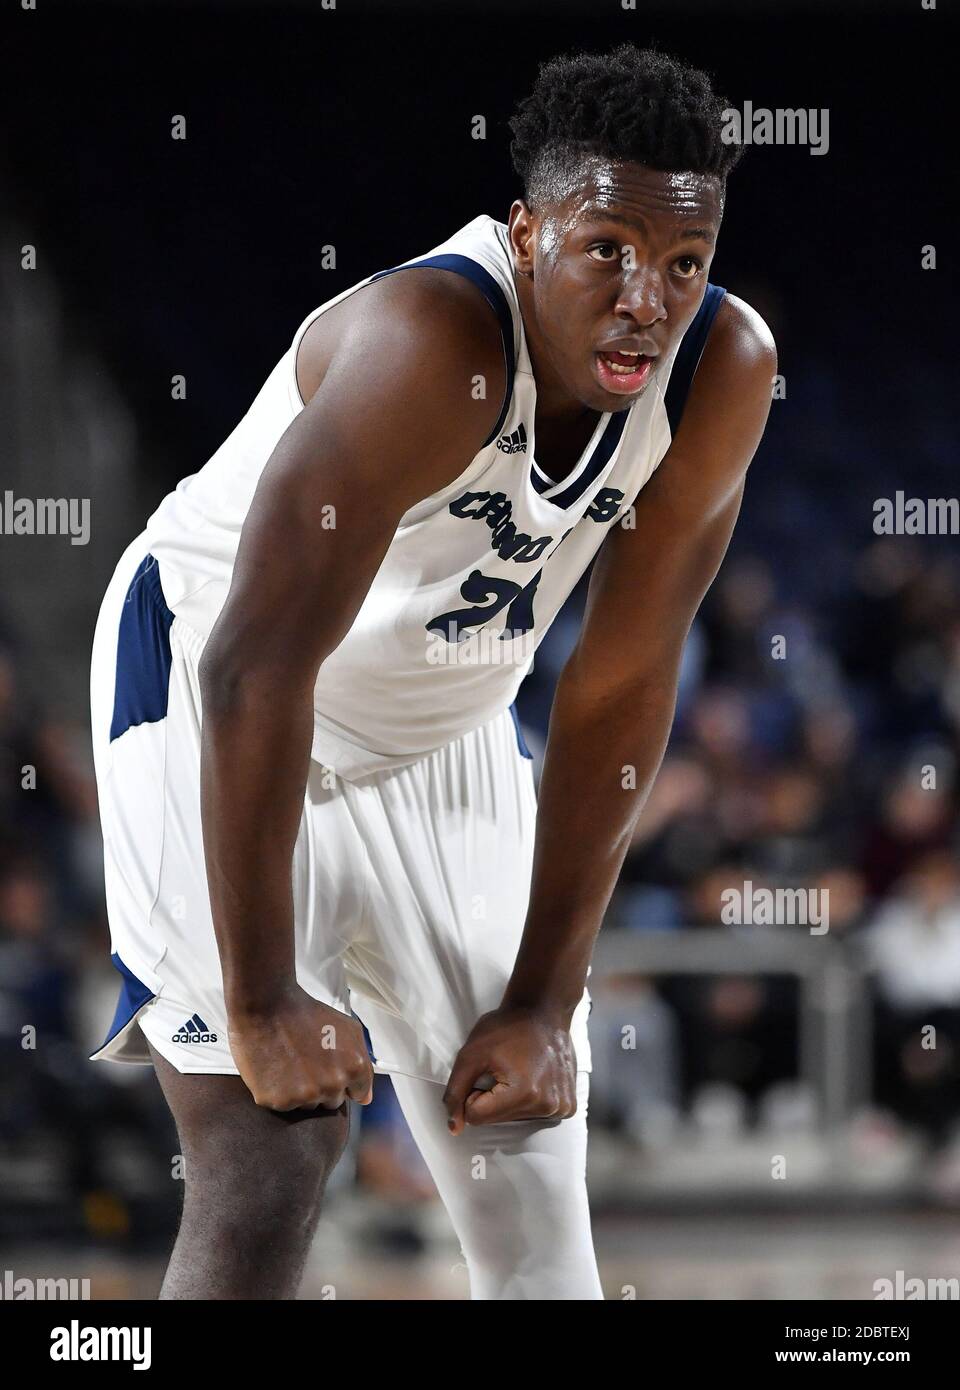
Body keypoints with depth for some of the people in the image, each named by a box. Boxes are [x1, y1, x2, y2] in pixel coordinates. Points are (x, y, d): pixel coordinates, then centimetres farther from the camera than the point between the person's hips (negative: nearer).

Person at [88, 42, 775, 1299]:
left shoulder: (723, 370, -17)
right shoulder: (431, 347, -34)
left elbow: (621, 686, -9)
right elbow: (259, 666, -33)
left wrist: (545, 1004, -9)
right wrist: (261, 1005, -29)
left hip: (444, 726, 6)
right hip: (214, 691, -6)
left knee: (533, 1160, 5)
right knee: (273, 1152, -19)